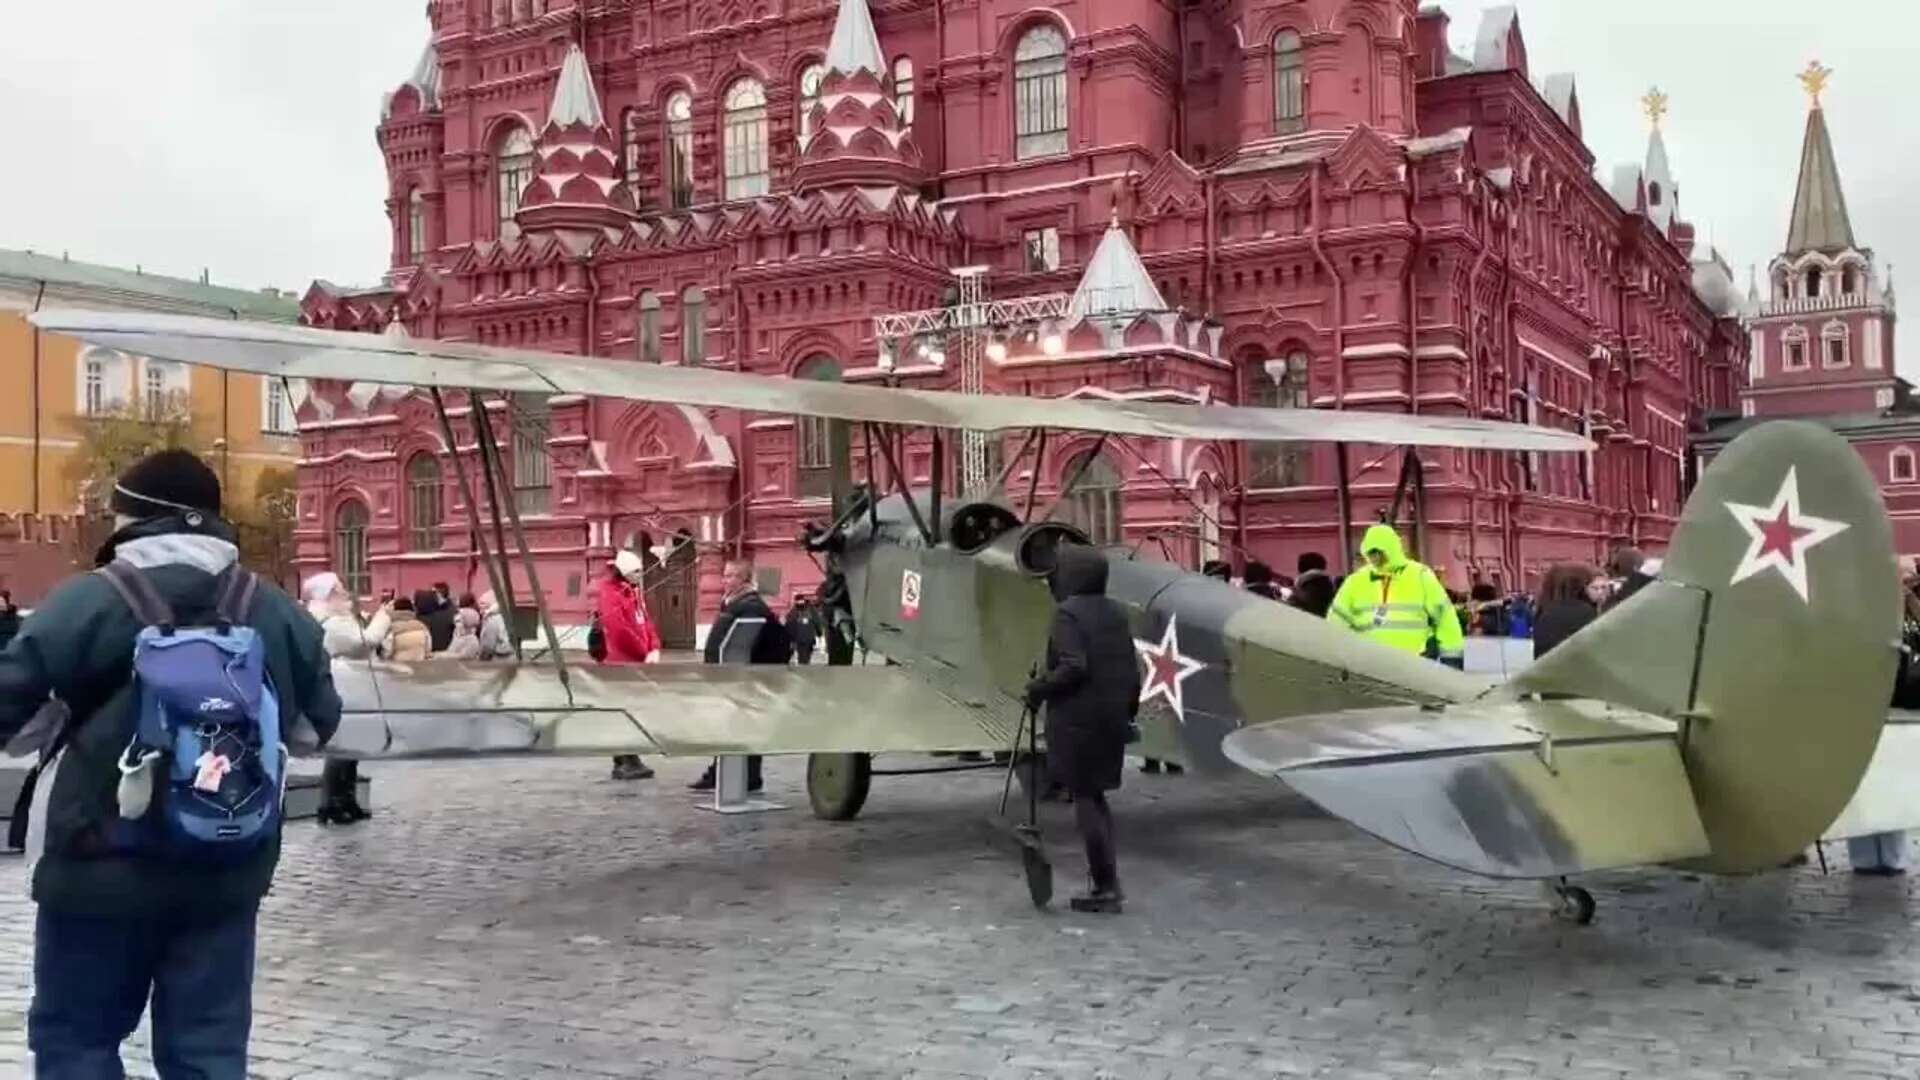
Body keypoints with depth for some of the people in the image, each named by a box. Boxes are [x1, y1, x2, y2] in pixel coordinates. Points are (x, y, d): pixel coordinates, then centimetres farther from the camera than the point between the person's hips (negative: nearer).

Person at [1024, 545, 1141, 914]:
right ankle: (1109, 882, 19)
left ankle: (1105, 887, 4)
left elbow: (1073, 666, -24)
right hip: (1112, 718, 8)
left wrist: (1038, 688, -11)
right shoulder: (1115, 613, 10)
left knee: (1084, 799, 1)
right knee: (1095, 795, 18)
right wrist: (1129, 710, 21)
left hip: (1077, 719, -8)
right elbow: (1132, 669, 12)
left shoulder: (1067, 612, -14)